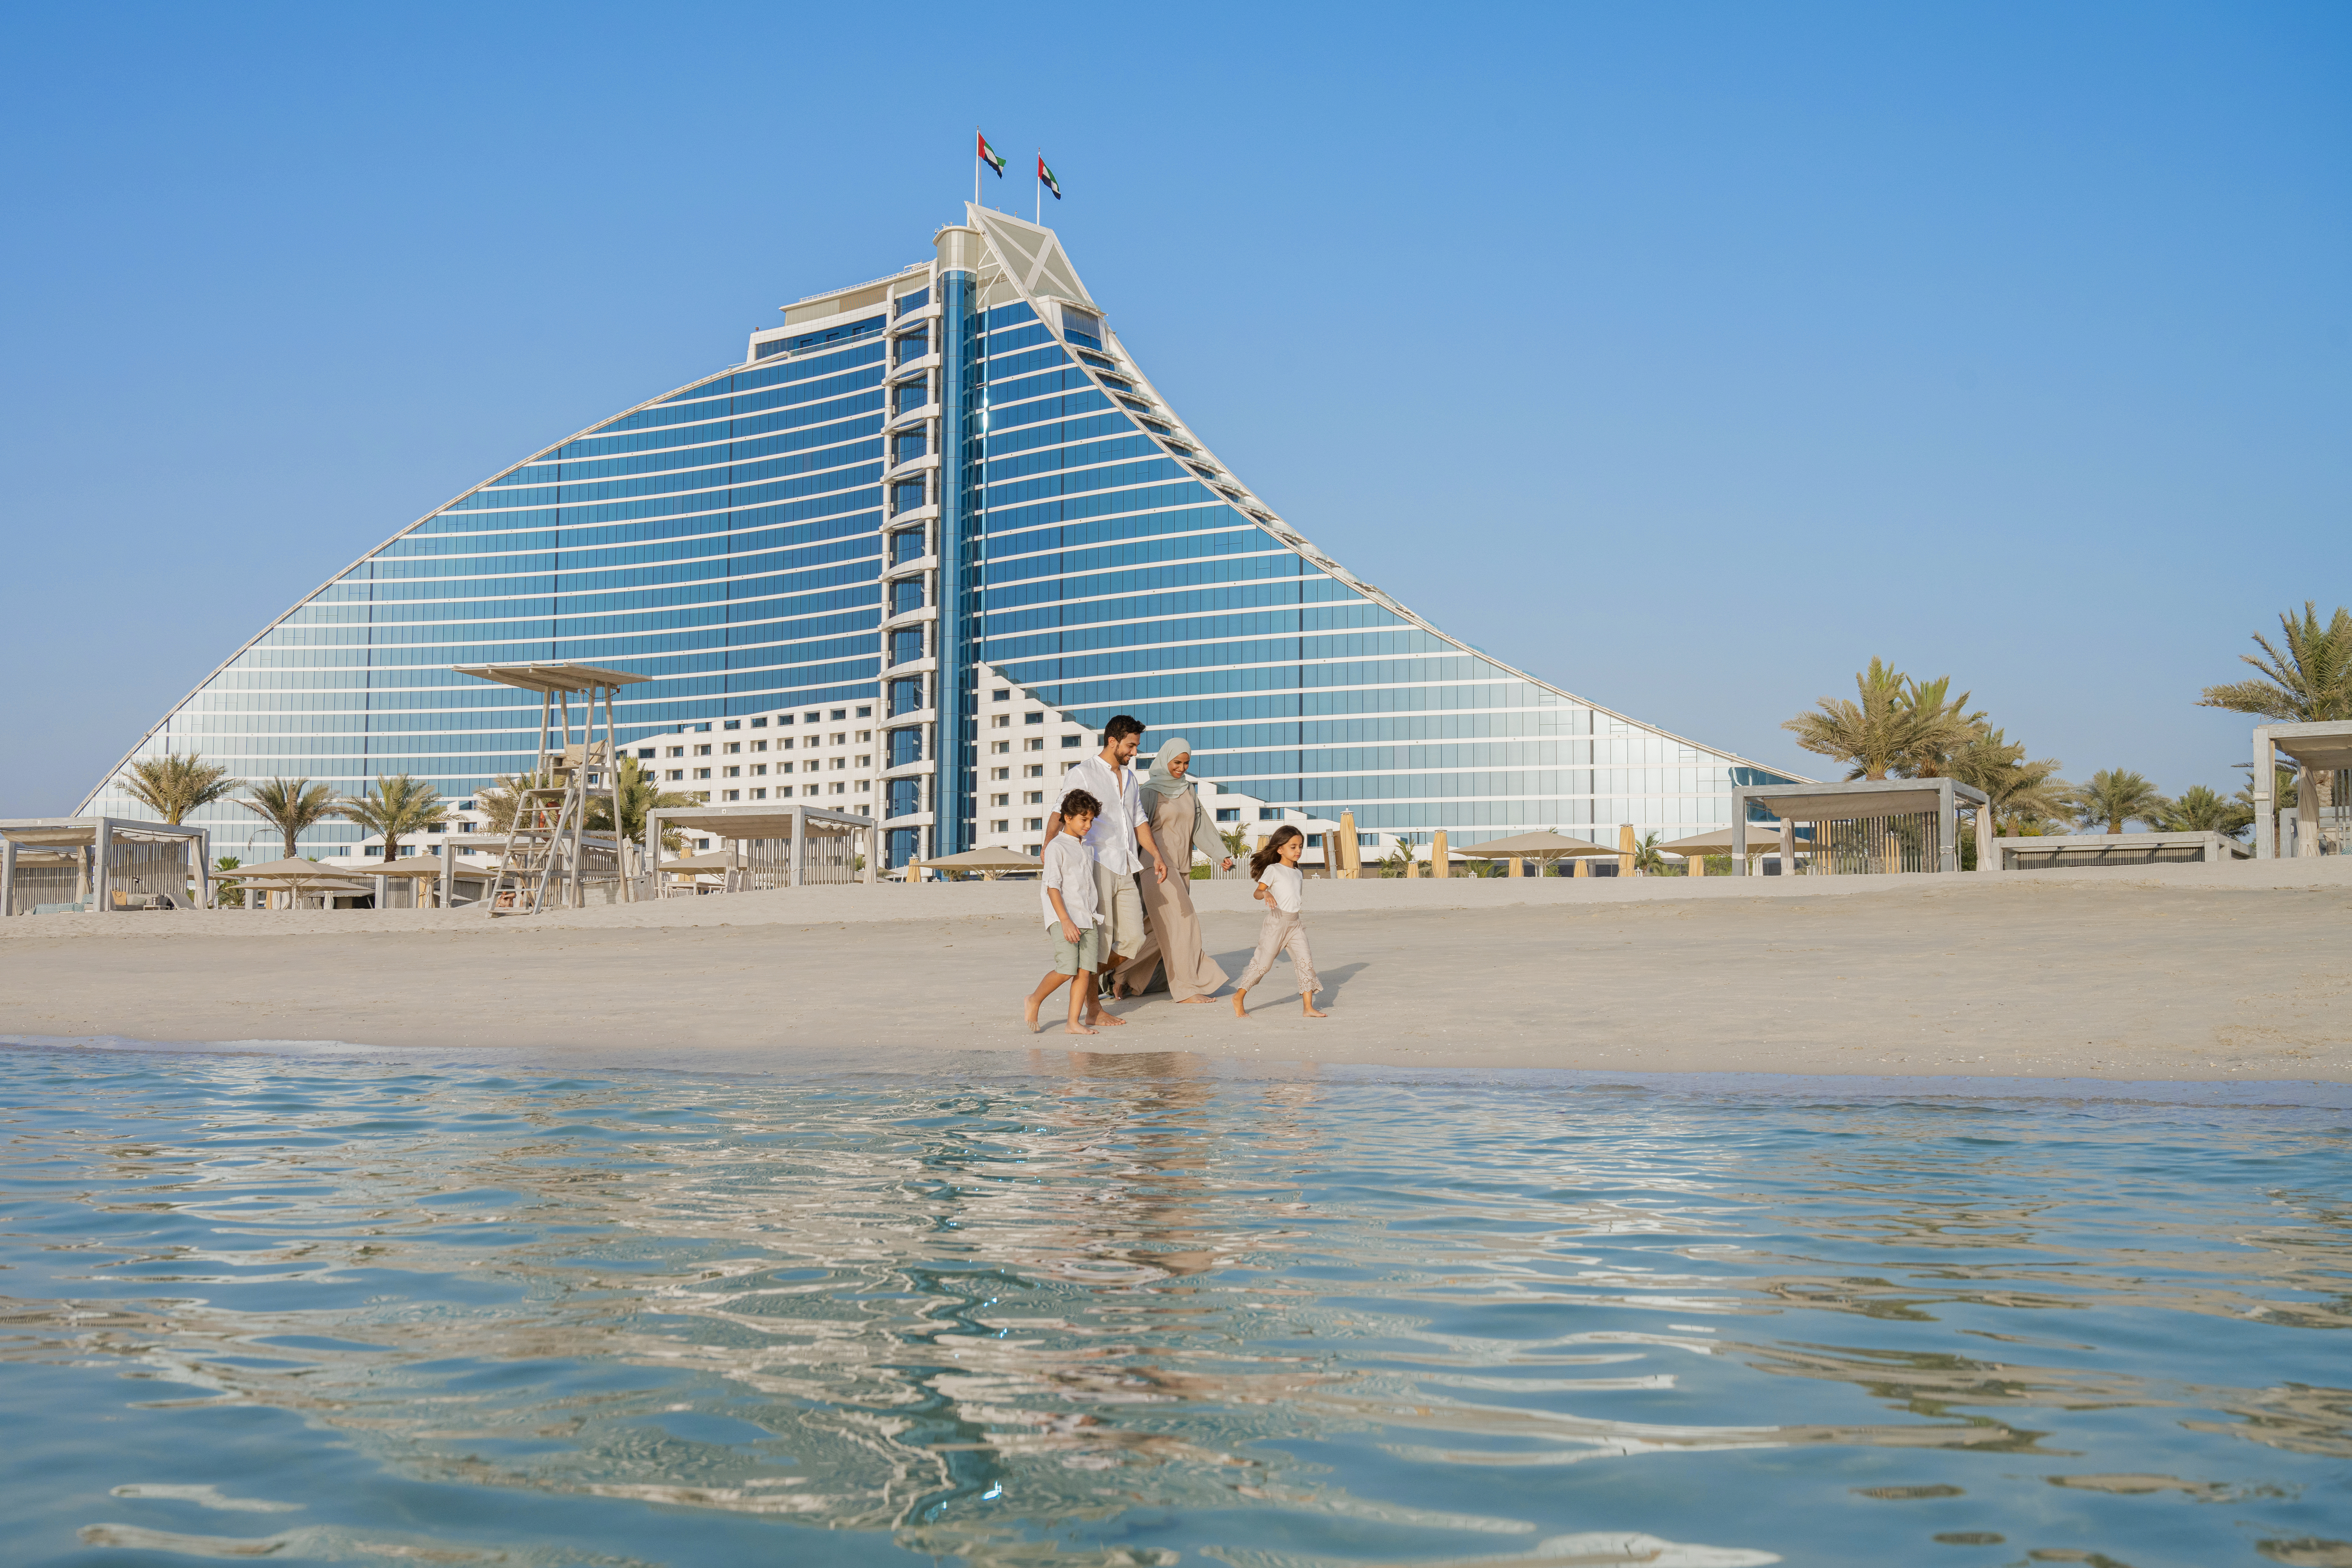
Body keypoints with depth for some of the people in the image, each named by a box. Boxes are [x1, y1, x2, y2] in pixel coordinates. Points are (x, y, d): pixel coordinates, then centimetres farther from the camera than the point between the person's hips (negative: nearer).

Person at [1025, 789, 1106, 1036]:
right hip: (1063, 918, -7)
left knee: (1085, 970, -2)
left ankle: (1074, 1022, 0)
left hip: (1088, 919, 7)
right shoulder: (1057, 847, -6)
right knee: (1066, 969, -15)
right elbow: (1053, 887, -12)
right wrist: (1066, 921, -20)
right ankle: (1035, 1000, 9)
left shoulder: (1087, 847, 17)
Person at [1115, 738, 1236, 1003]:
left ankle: (1128, 978, 20)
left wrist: (1222, 854, -5)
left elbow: (1202, 826, 6)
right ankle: (1186, 988, -4)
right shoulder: (1151, 791, -7)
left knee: (1163, 929, 8)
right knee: (1180, 923, -9)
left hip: (1182, 868, 7)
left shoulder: (1188, 791, 11)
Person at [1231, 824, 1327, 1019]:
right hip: (1276, 922, -6)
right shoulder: (1273, 870, -4)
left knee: (1306, 962, -6)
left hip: (1295, 924, 6)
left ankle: (1309, 1007, -6)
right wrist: (1266, 894, -34)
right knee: (1263, 964, -3)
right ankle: (1239, 997, 13)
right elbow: (1257, 891, -13)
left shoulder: (1298, 874, 17)